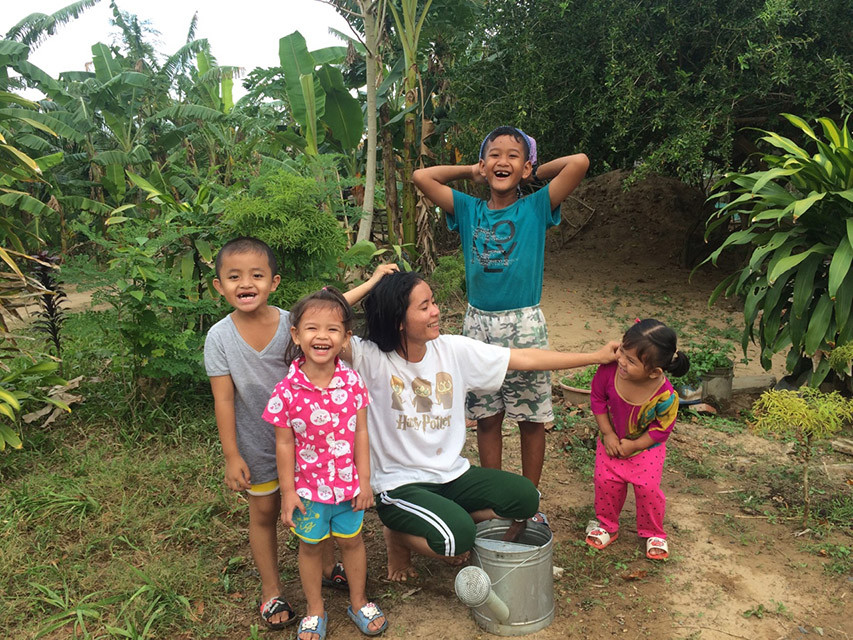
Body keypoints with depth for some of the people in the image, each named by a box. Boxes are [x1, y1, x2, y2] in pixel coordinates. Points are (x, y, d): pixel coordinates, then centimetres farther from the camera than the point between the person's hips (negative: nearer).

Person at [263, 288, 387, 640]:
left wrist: (364, 480, -2)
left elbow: (360, 433, -5)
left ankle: (359, 602, 42)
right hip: (308, 487, -1)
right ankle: (315, 611, 40)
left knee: (351, 541, 19)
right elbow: (284, 445, -10)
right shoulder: (287, 391, -18)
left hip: (348, 484, 2)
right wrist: (288, 492, -6)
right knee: (310, 545, 18)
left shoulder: (352, 382, -12)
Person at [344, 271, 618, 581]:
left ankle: (450, 519, 12)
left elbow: (525, 359, -1)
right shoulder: (371, 358, -17)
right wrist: (370, 285, -25)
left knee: (525, 497, -9)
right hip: (399, 485, -5)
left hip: (451, 474, 6)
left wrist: (596, 357, -1)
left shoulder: (453, 350, -4)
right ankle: (398, 536, 6)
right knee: (458, 538, -28)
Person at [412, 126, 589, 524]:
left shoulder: (536, 207, -3)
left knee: (532, 418, 9)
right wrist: (473, 172, 7)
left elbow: (579, 162, -13)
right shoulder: (468, 210, 5)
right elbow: (422, 176, 1)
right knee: (486, 417, 11)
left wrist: (534, 173, 1)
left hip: (525, 325, -2)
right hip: (478, 324, 2)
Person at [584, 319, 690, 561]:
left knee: (648, 487, -6)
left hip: (647, 446, -2)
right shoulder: (609, 371, -29)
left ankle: (653, 533, 23)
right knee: (606, 481, 1)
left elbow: (662, 429, -15)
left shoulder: (665, 396, -33)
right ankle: (606, 525, 29)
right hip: (612, 441, 2)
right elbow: (597, 399, -9)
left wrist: (634, 445, -17)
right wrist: (607, 434, -10)